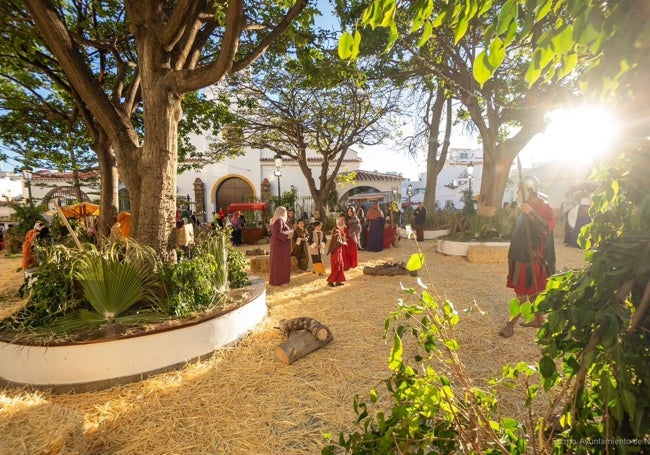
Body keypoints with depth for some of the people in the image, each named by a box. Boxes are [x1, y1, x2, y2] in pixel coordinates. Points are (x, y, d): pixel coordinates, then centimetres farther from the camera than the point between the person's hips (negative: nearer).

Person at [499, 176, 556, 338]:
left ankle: (511, 324, 2)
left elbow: (546, 229, -29)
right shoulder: (527, 207, 14)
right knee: (531, 290, 16)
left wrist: (531, 213, -35)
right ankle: (538, 319, 29)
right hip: (522, 255, 9)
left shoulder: (543, 207, -12)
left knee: (521, 292, -4)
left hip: (531, 257, -9)